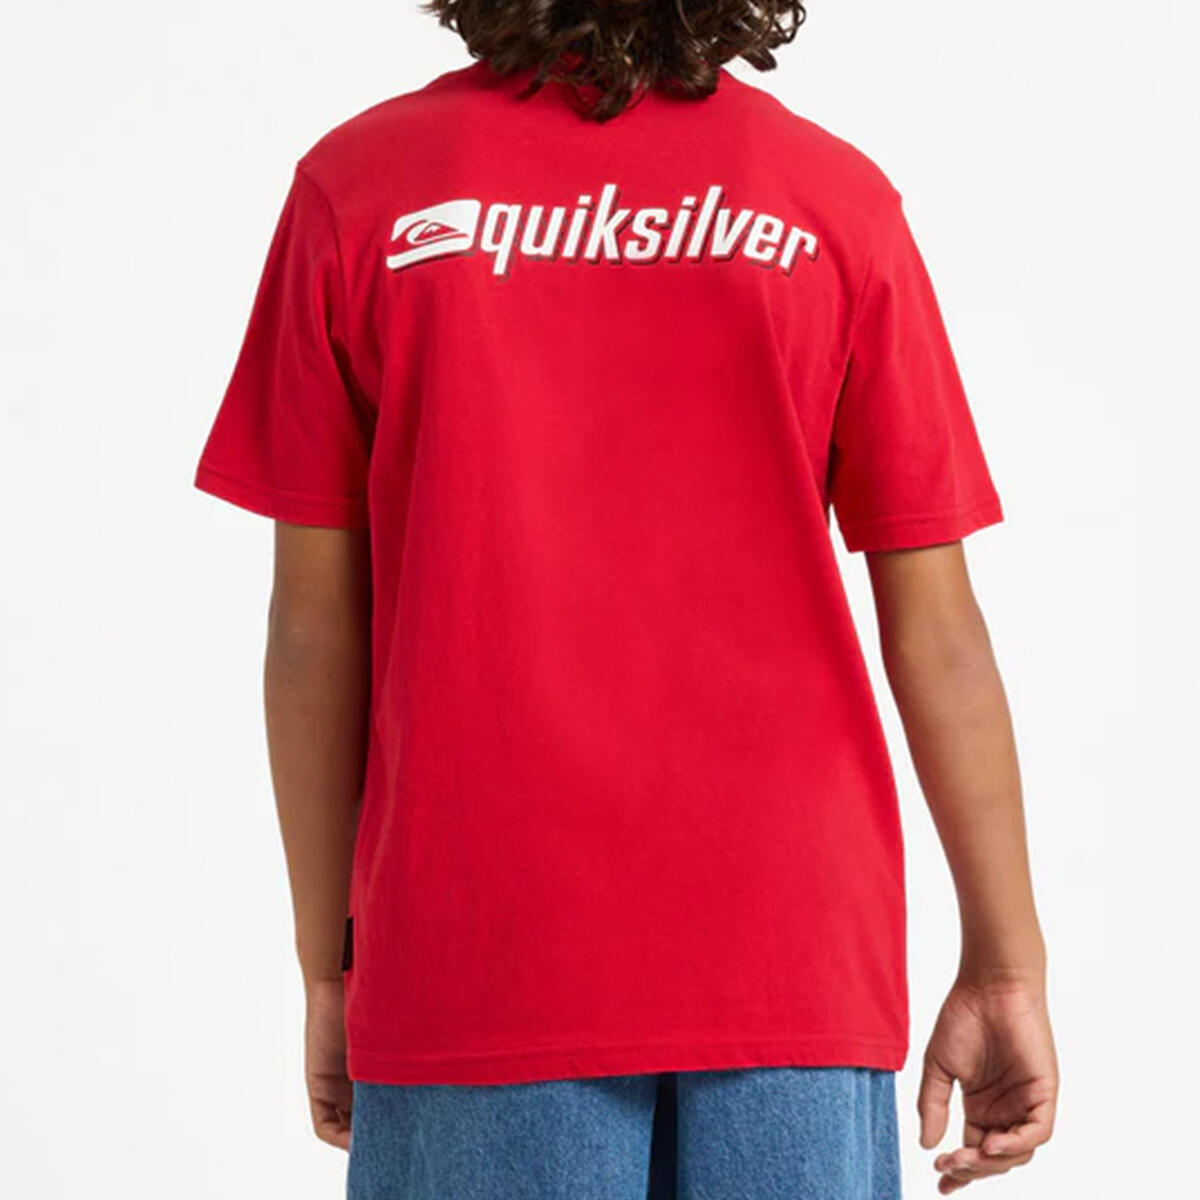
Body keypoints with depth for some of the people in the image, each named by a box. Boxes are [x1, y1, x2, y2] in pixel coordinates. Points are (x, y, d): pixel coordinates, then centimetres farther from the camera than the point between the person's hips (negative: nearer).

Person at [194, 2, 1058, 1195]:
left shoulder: (356, 183, 0)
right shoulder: (836, 199, 0)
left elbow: (313, 623, 0)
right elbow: (935, 625, 0)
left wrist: (329, 964, 9)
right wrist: (1006, 966, 7)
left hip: (471, 962, 0)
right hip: (791, 960, 1)